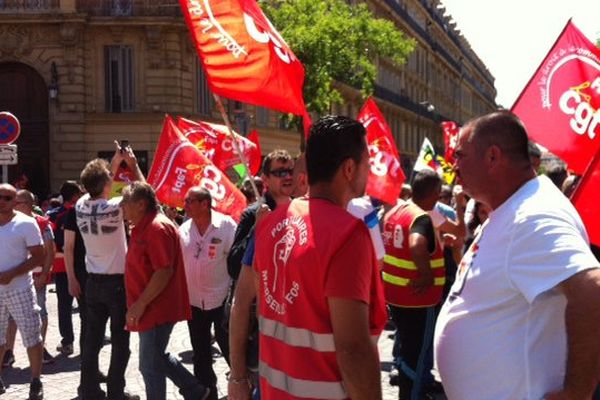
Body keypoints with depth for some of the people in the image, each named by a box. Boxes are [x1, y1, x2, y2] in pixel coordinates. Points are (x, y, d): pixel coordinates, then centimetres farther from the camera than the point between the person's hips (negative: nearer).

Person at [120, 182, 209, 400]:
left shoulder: (157, 228, -19)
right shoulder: (143, 227, 13)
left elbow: (164, 272, -25)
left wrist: (140, 304, -23)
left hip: (157, 310, -10)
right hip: (152, 309, 10)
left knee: (151, 366, -1)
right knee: (157, 359, 20)